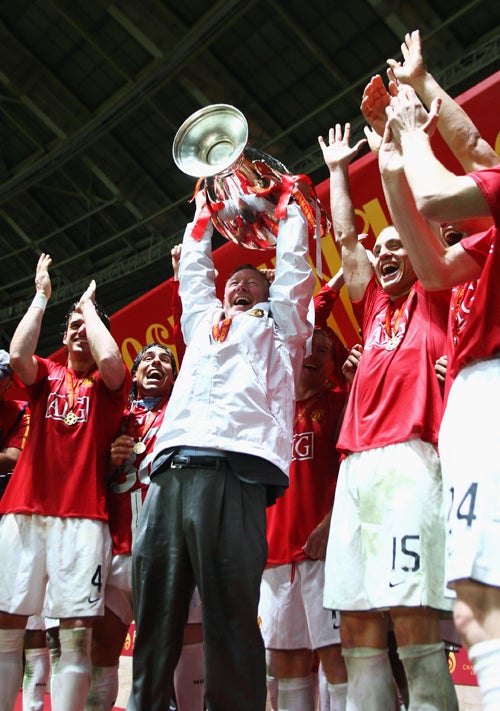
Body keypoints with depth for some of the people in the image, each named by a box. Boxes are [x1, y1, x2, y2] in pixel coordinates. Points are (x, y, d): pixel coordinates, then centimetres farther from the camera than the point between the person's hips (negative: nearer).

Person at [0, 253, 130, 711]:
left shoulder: (110, 383, 11)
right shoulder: (46, 374, 17)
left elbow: (110, 360, -14)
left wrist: (90, 304, 2)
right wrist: (41, 296, 4)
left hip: (83, 515, -2)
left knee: (77, 633, -5)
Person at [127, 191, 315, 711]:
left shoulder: (276, 323, 25)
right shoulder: (202, 320, 35)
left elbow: (293, 263, 27)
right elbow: (193, 268, 44)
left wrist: (290, 204, 40)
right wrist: (203, 211, 52)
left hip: (234, 471, -4)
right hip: (169, 471, 4)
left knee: (231, 616, -9)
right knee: (154, 618, -1)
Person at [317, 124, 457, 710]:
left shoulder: (435, 295, 12)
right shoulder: (374, 304, 26)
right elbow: (345, 236, 32)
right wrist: (338, 168, 41)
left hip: (408, 458, -6)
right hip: (356, 463, 6)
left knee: (413, 615, -14)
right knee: (356, 622, 0)